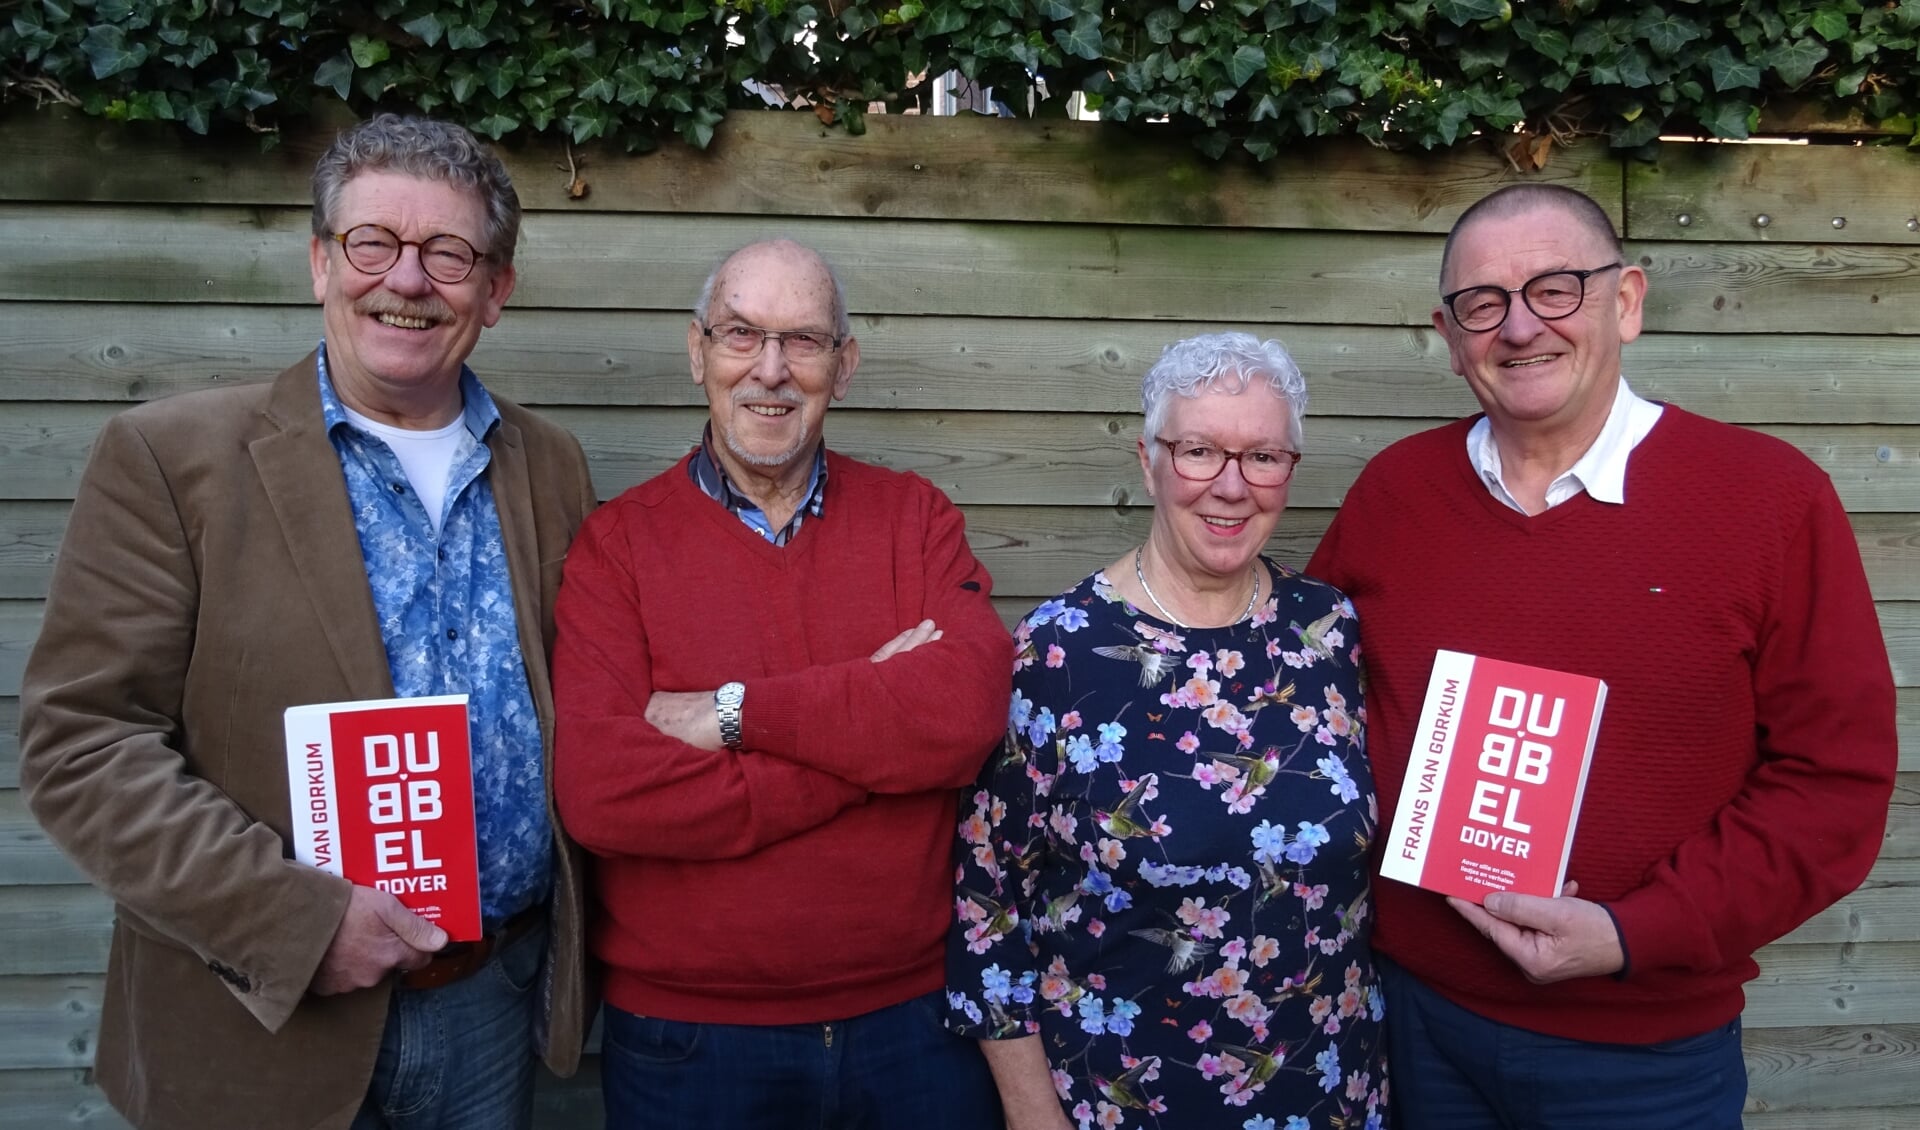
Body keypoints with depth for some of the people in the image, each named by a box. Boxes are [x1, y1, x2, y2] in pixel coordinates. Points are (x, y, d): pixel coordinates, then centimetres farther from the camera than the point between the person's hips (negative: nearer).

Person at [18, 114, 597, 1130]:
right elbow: (81, 744, -10)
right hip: (269, 1026, -3)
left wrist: (563, 951, 0)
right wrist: (292, 916, -18)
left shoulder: (549, 467, 4)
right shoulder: (169, 457, -7)